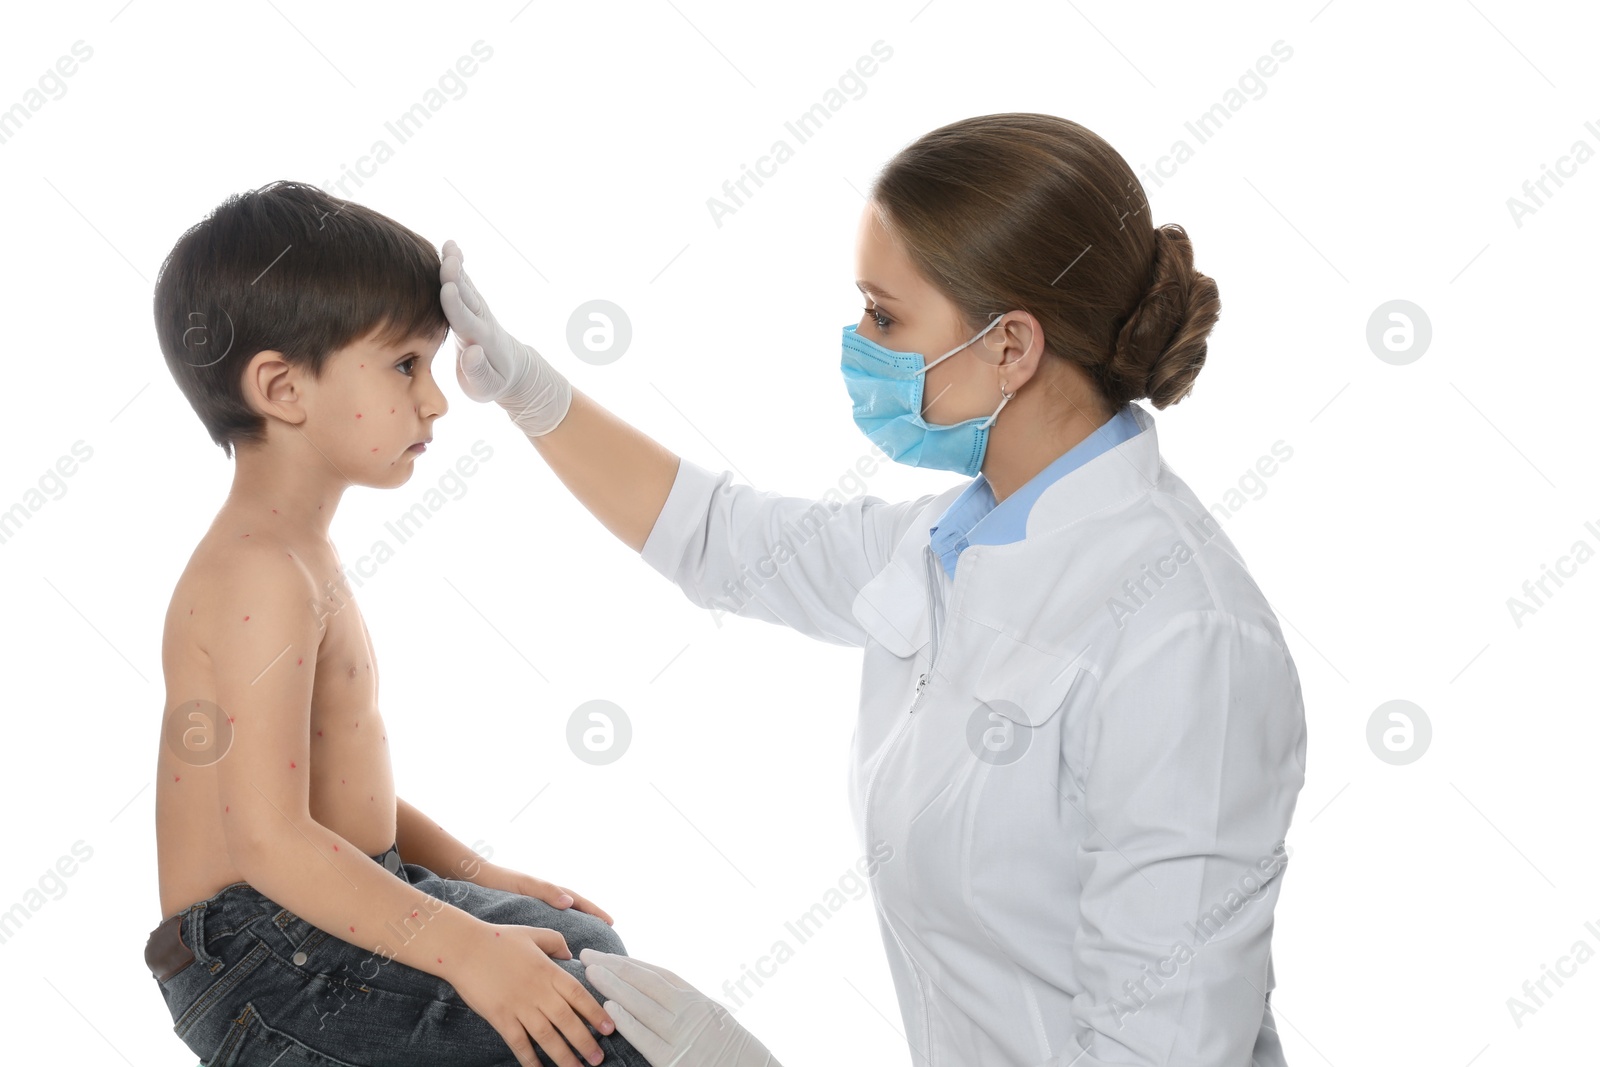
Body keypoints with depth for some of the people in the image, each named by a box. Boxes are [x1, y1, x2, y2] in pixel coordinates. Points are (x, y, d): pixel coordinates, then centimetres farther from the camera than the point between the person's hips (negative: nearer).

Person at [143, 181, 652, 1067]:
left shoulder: (295, 555, 13)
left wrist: (476, 878, 11)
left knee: (584, 947, 17)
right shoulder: (262, 576, -21)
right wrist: (463, 947, -28)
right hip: (264, 961, -11)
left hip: (339, 908, 11)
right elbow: (270, 837, -27)